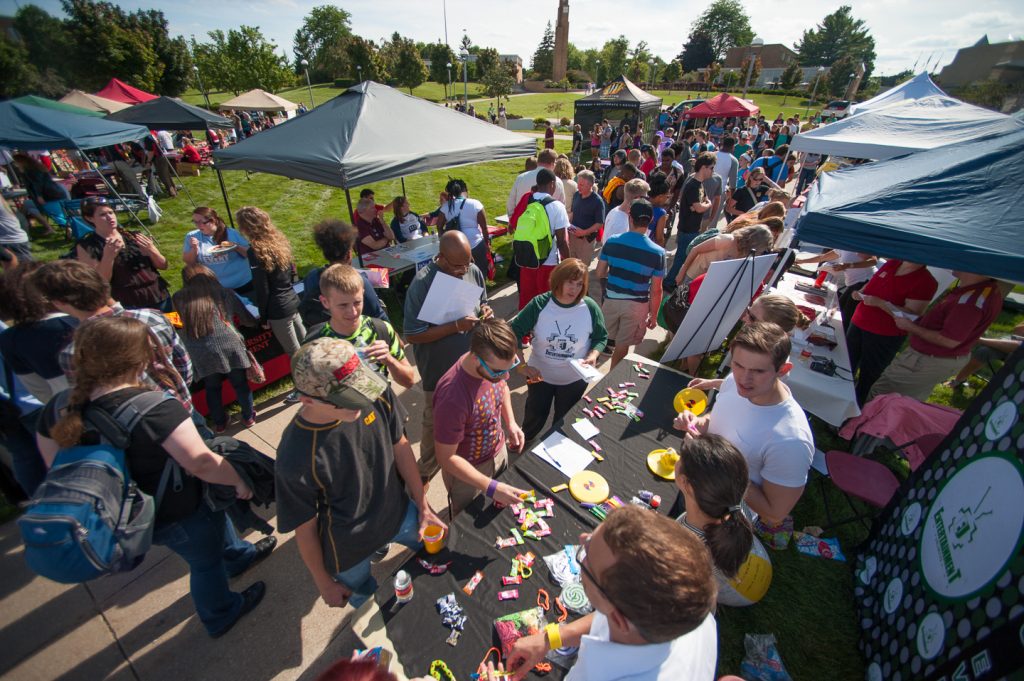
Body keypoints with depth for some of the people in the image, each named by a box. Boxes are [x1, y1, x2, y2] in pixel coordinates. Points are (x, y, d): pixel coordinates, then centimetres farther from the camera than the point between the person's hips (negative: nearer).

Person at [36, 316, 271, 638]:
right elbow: (201, 462, -39)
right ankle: (221, 617, 49)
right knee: (206, 562, 22)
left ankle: (239, 555, 62)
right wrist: (239, 480, -22)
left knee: (215, 517, 34)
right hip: (177, 514, -7)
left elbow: (57, 467, 4)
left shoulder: (59, 408, -11)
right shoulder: (153, 407, -35)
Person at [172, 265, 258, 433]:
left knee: (212, 388, 20)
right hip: (228, 346, -1)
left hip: (200, 353, 1)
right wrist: (256, 321, 37)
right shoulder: (225, 293, 9)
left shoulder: (179, 298, 8)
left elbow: (184, 321, 22)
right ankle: (249, 417, 33)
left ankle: (219, 423, 36)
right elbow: (248, 320, 15)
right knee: (240, 383, 17)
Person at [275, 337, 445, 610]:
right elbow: (305, 528, -17)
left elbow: (400, 446, -10)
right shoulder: (296, 458, -35)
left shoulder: (376, 394, -28)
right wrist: (324, 583, -1)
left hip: (401, 512, 3)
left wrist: (423, 506, -1)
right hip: (349, 548, -2)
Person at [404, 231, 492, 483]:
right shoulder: (422, 283, -25)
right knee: (436, 423, 17)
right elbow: (412, 335, -22)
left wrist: (485, 312, -15)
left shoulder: (474, 272, -9)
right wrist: (456, 326, -29)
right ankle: (426, 471, 44)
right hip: (439, 371, -5)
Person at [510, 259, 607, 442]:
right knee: (533, 420, 20)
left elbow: (601, 337, -1)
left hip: (575, 379, 1)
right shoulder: (539, 304, -18)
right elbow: (513, 333, -15)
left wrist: (593, 356, -21)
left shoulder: (590, 308, -15)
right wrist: (521, 366, -22)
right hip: (539, 375, 0)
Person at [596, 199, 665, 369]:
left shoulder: (612, 242, -7)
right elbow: (656, 290, -9)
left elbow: (600, 273, 0)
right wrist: (654, 315, 4)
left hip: (612, 300, 2)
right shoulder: (657, 252, -12)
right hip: (636, 305, -1)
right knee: (622, 347, 12)